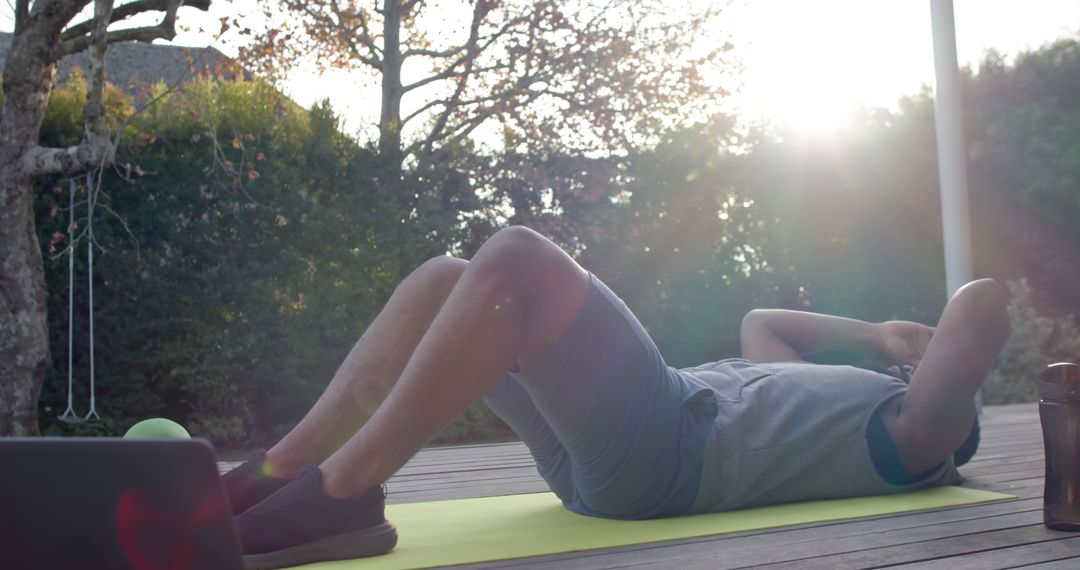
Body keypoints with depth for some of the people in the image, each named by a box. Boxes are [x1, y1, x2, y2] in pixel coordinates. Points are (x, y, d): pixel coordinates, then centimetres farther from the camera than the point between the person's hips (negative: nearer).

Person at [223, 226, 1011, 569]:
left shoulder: (909, 431, 9)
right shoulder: (834, 397, 34)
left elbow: (985, 303, -3)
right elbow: (759, 323, 46)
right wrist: (879, 333, 42)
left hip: (665, 452, -9)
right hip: (604, 459, 9)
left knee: (514, 260, -24)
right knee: (443, 281, -1)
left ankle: (342, 493, -29)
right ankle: (276, 475, -12)